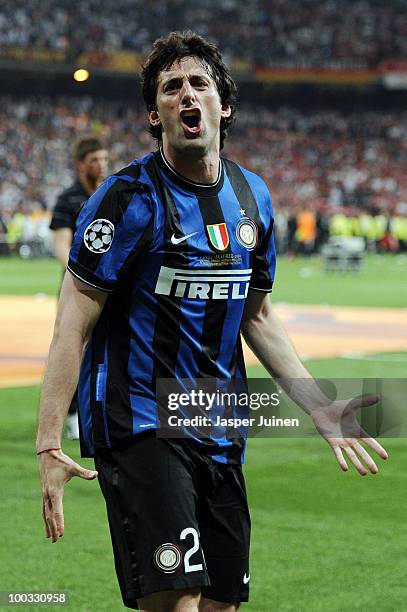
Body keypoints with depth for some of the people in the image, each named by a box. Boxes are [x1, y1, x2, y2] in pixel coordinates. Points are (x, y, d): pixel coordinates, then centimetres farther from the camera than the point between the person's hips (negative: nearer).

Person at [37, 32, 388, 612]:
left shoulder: (253, 197, 9)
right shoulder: (132, 196, -11)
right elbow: (75, 320, -13)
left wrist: (318, 406, 14)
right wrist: (49, 444, -20)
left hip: (220, 433, 7)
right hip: (139, 424, -6)